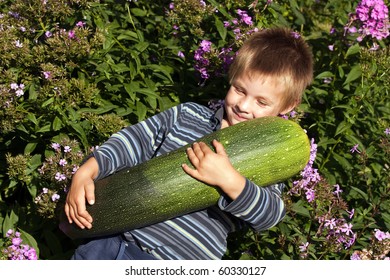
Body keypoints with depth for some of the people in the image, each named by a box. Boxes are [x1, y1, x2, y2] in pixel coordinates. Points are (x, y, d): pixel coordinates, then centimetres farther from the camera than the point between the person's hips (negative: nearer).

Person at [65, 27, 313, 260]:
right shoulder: (189, 115, 8)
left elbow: (270, 215, -15)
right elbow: (134, 140, 8)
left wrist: (229, 180, -31)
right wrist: (86, 171, -4)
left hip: (176, 258, -2)